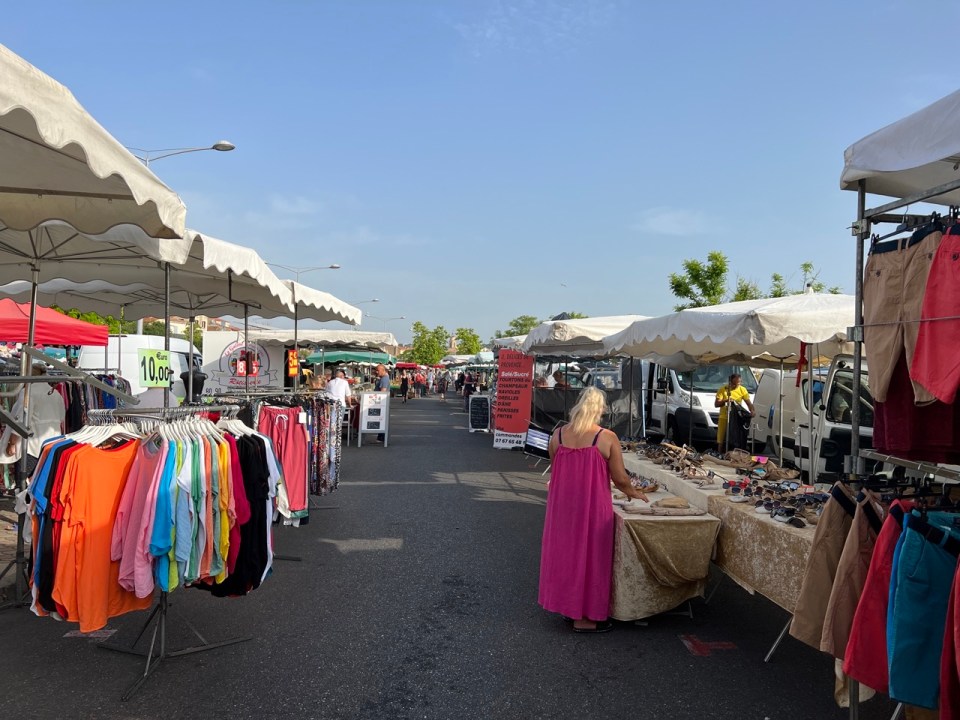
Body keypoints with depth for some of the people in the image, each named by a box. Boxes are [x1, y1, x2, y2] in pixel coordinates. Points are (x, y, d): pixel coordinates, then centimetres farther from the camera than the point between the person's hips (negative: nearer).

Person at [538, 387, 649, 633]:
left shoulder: (558, 435, -1)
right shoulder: (607, 438, -12)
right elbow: (620, 478, -7)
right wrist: (633, 493, 13)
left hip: (562, 505, 4)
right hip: (592, 506, -4)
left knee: (565, 550, 18)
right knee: (588, 555, 8)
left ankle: (566, 605, 32)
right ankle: (584, 617, 18)